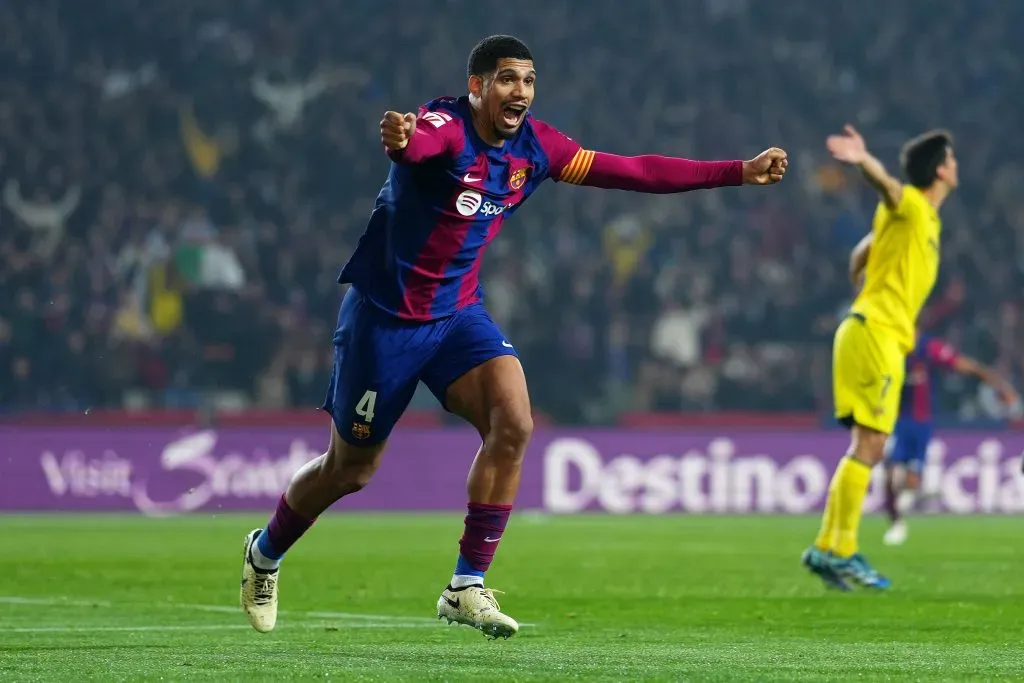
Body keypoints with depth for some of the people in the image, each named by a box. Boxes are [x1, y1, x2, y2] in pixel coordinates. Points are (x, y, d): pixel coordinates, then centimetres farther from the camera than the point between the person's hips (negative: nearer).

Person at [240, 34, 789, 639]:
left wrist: (739, 172, -3)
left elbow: (634, 171, 1)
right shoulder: (445, 129, -23)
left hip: (458, 313, 5)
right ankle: (265, 555, 36)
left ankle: (468, 587, -12)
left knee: (513, 425, -21)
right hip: (384, 315, -5)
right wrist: (399, 136, -75)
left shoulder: (534, 147, -4)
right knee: (351, 469, 7)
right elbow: (416, 142, -49)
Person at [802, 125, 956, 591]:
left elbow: (861, 257, 28)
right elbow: (885, 184, -29)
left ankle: (826, 548, 9)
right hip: (875, 333, -9)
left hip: (886, 341, 9)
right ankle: (843, 551, -14)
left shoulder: (927, 219, 20)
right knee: (867, 444, -12)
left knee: (869, 448, 8)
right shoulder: (909, 206, -6)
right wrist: (863, 161, -49)